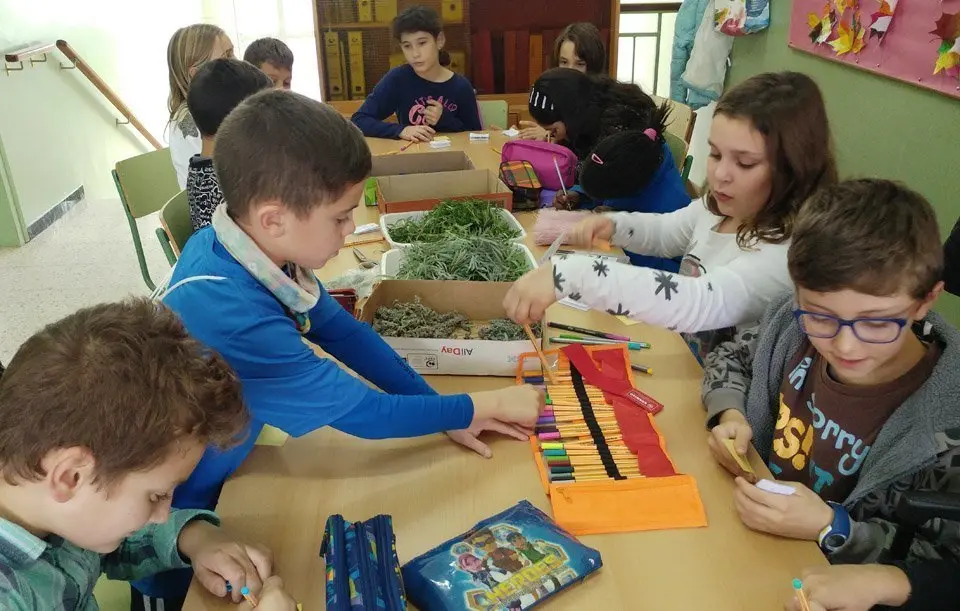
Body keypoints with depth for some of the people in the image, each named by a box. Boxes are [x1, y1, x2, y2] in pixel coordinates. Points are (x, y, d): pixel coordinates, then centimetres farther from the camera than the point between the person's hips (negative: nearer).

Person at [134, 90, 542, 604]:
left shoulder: (254, 249, -14)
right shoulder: (231, 316, -37)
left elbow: (343, 332, -4)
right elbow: (360, 410, -27)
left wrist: (445, 413, -7)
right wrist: (485, 406, -15)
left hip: (218, 474, 6)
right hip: (173, 513, -6)